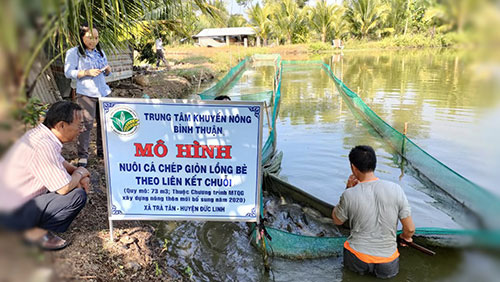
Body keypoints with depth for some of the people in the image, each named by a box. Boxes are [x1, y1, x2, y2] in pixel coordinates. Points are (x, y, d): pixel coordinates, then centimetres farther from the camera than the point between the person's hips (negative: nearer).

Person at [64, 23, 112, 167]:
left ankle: (102, 150, 20)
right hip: (86, 93, -5)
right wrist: (87, 72, -18)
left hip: (103, 92, 6)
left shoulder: (100, 52, 18)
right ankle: (83, 155, -2)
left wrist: (107, 69, -1)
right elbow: (68, 72, -6)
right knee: (87, 123, -10)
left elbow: (107, 73, 23)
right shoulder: (74, 52, 0)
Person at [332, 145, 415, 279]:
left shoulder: (349, 195, -15)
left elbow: (337, 221, 5)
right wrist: (405, 236, 20)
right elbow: (410, 229, -4)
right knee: (390, 270, 34)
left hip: (357, 261, 0)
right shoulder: (395, 189, -12)